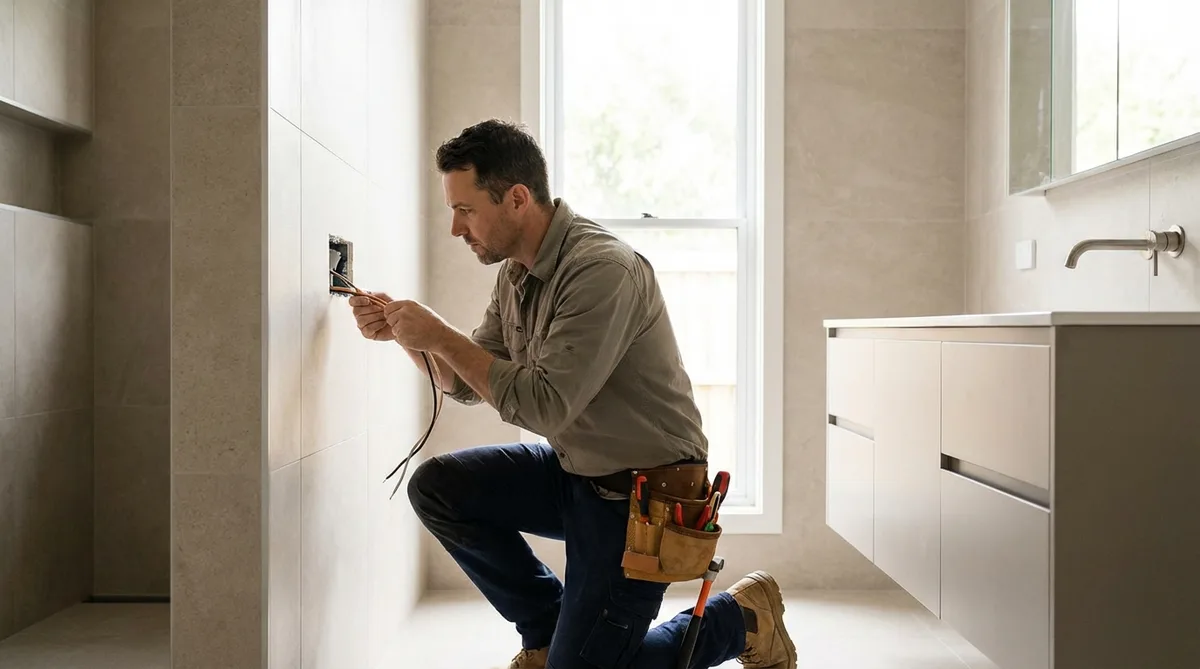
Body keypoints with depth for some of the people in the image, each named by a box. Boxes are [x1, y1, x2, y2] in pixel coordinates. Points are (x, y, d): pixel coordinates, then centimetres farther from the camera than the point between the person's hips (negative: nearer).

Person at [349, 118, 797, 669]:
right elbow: (470, 384, 10)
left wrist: (440, 336, -23)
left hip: (639, 494, -8)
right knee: (435, 488, -3)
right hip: (573, 473, 8)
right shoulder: (516, 272, 3)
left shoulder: (603, 270, -25)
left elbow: (544, 406, -29)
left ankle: (739, 618, 15)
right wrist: (406, 336, -6)